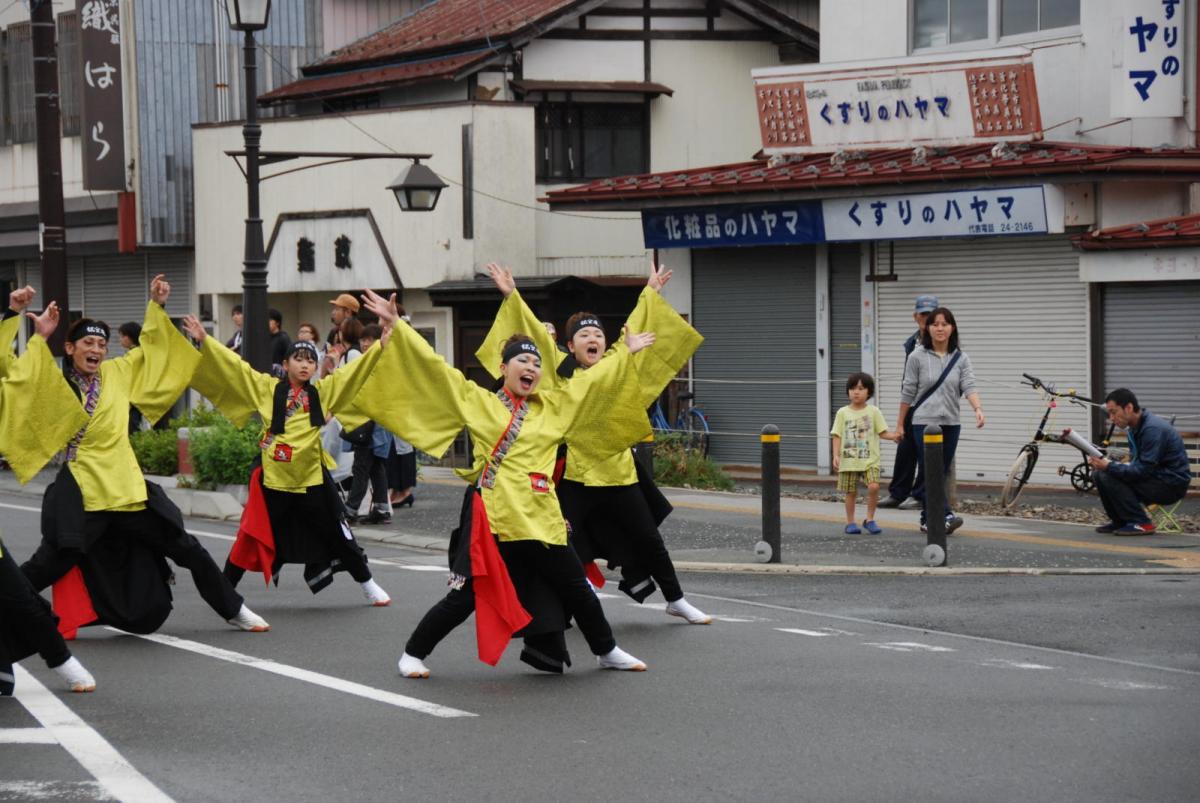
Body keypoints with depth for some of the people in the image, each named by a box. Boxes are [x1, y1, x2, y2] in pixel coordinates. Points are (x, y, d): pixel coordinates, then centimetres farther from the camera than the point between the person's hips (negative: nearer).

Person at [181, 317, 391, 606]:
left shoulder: (324, 392, 3)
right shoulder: (267, 388, -1)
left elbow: (356, 371, 2)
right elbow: (233, 366, -4)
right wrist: (204, 340, -11)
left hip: (312, 478, 1)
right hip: (273, 478, -1)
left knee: (337, 536, 10)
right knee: (253, 537, 6)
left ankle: (368, 585, 25)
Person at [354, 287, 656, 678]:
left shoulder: (555, 407, 14)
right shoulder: (476, 401, 2)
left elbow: (594, 382, 26)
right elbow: (432, 367, -1)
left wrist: (625, 353, 32)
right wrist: (396, 325, -5)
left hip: (541, 517, 4)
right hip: (492, 517, -4)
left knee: (574, 588, 12)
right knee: (467, 595, -3)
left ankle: (607, 651, 32)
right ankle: (413, 653, 14)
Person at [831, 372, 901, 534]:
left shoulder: (873, 411, 4)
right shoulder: (843, 413, 4)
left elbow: (882, 432, 3)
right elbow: (837, 436, 3)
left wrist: (893, 436, -17)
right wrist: (836, 455, -8)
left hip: (870, 460, -1)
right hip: (848, 461, 1)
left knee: (873, 486, -19)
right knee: (851, 492, 4)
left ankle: (869, 519, -3)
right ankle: (850, 522, 19)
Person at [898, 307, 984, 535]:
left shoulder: (961, 359, 4)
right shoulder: (917, 357, -2)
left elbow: (969, 386, -9)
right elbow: (908, 392, 2)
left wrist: (978, 409, -28)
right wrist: (900, 424, 4)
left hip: (950, 424, 3)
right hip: (925, 423, -3)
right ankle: (946, 516, -22)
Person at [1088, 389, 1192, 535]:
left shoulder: (1153, 429, -22)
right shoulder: (1134, 429, 8)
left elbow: (1144, 470, -25)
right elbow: (1136, 464, 10)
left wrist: (1109, 467, -23)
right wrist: (1105, 464, -6)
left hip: (1172, 484, -9)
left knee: (1109, 477, -23)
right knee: (1098, 473, 0)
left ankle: (1141, 523, -14)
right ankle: (1120, 521, 7)